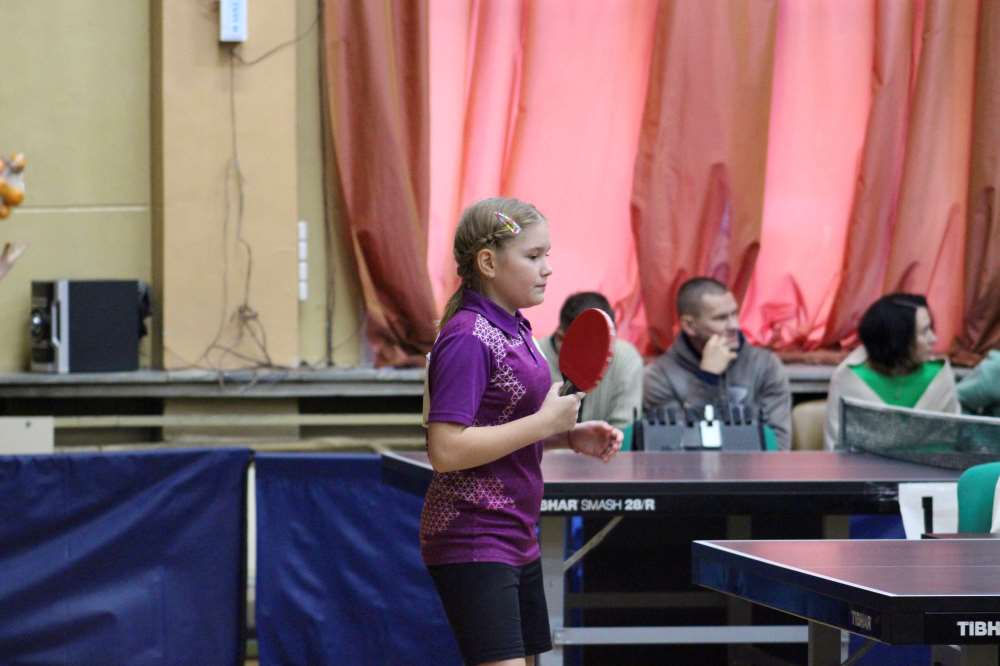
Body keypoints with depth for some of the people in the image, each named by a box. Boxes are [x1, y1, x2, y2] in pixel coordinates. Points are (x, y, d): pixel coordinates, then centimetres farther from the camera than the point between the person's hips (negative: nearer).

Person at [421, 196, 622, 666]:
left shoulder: (514, 331, 12)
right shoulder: (467, 340, -17)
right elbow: (446, 450, -24)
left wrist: (571, 437, 7)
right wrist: (545, 423, -21)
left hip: (516, 539, 10)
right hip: (472, 543, -10)